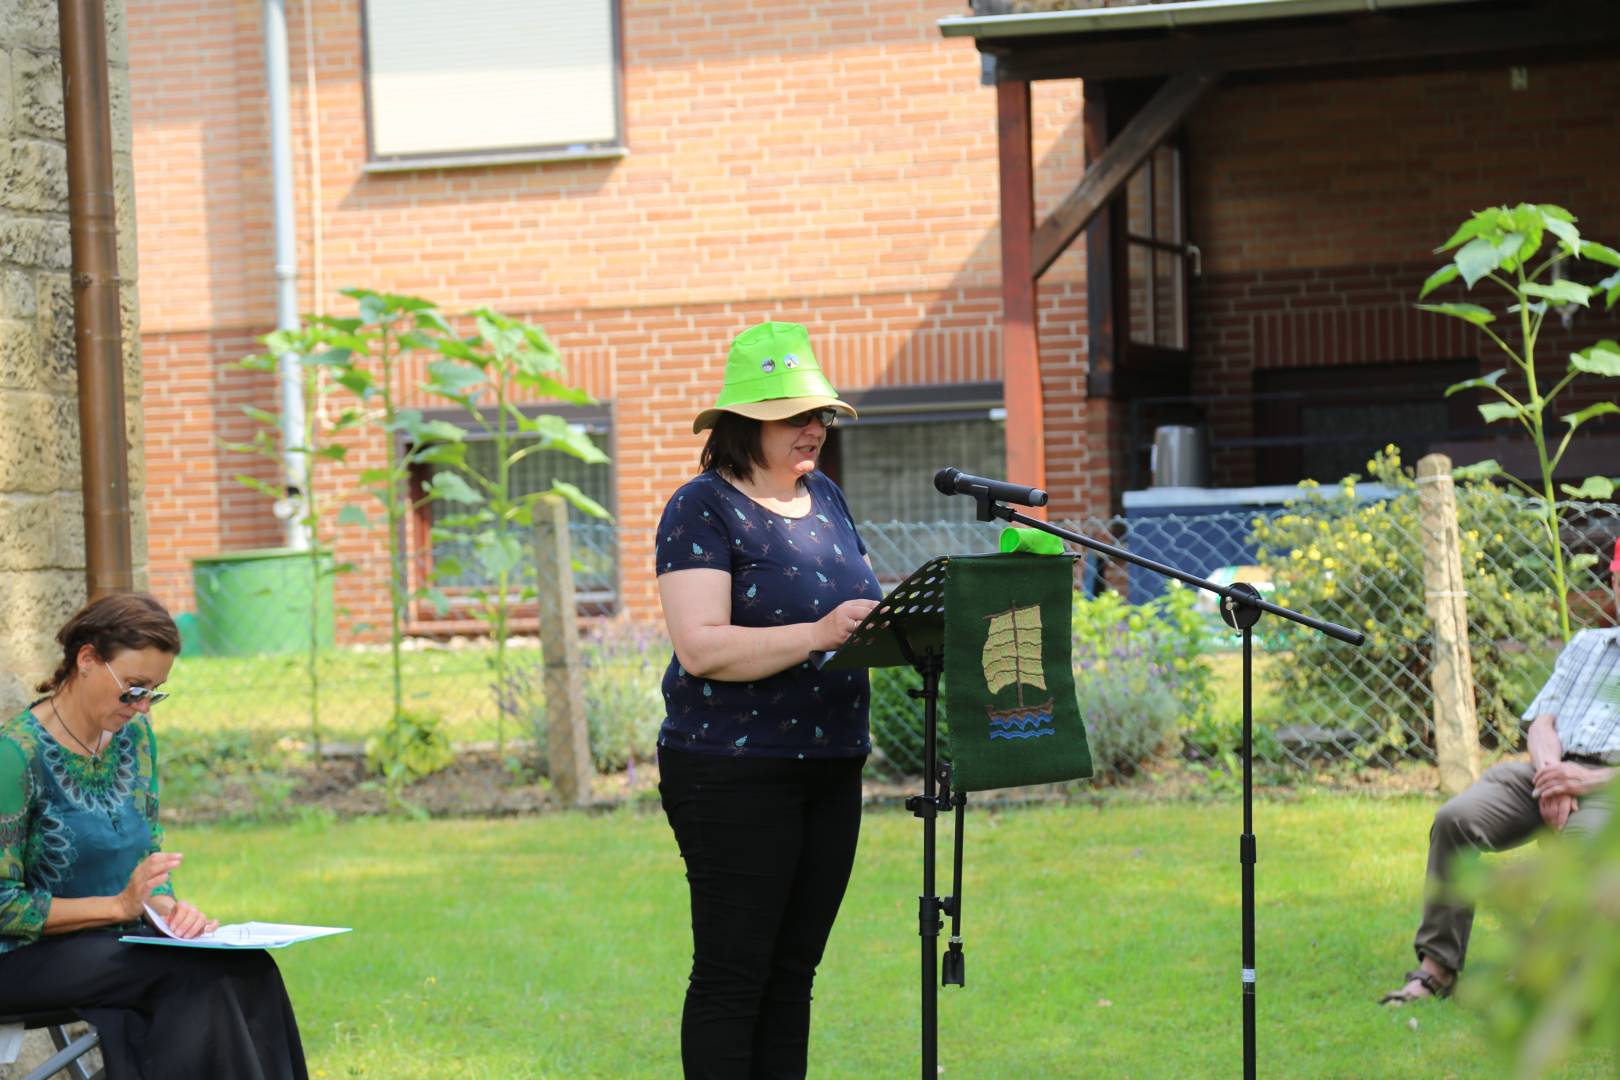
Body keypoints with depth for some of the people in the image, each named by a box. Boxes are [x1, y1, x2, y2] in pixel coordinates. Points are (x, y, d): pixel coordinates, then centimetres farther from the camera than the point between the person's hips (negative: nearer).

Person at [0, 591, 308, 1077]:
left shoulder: (134, 734, 7)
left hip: (113, 948, 6)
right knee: (199, 977, -31)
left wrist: (164, 904, -8)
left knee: (247, 969, -24)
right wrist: (120, 905, -20)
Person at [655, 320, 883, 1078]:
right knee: (732, 976, -5)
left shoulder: (826, 499, 14)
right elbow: (700, 648, -20)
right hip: (735, 775, -7)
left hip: (829, 767, 7)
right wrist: (816, 635, -28)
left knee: (793, 973, 10)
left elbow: (863, 610, 21)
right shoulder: (703, 510, -9)